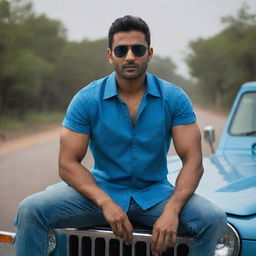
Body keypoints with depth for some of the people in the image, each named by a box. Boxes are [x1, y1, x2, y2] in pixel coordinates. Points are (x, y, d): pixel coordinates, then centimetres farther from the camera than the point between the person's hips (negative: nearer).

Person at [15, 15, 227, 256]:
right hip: (102, 190, 0)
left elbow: (192, 160, -9)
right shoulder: (86, 100, -7)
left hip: (155, 193, 0)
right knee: (30, 210, -22)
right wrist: (106, 203, -25)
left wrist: (172, 209, -26)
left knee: (214, 219, -26)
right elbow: (68, 163, -9)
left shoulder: (174, 98, -5)